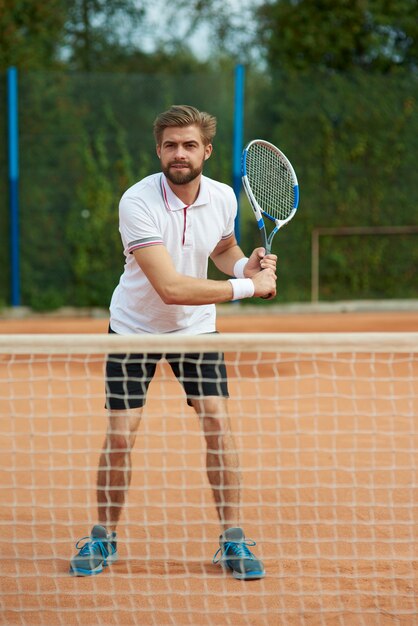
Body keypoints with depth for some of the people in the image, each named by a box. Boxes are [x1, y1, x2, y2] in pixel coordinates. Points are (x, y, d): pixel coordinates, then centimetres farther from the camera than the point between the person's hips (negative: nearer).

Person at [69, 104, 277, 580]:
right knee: (120, 434, -6)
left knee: (216, 420, -10)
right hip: (134, 326, -3)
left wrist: (244, 264, -10)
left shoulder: (223, 198, -10)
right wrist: (248, 286, -31)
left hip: (196, 327, 3)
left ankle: (232, 541, 0)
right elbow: (171, 287, -35)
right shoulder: (137, 202, -28)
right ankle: (104, 538, 14)